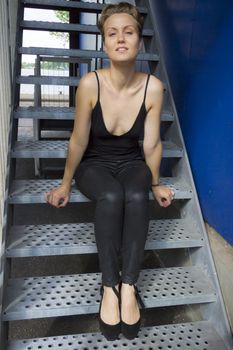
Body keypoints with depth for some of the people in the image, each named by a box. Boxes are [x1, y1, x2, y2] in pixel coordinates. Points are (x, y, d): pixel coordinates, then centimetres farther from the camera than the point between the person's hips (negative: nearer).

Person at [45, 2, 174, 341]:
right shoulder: (90, 84, -20)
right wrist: (65, 184, -1)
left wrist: (155, 184, 4)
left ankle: (128, 285, -21)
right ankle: (110, 285, -20)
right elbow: (78, 141, -11)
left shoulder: (153, 87, -15)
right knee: (111, 197, -34)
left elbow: (152, 143, -5)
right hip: (94, 164, -1)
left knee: (136, 197, -32)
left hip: (132, 163, 2)